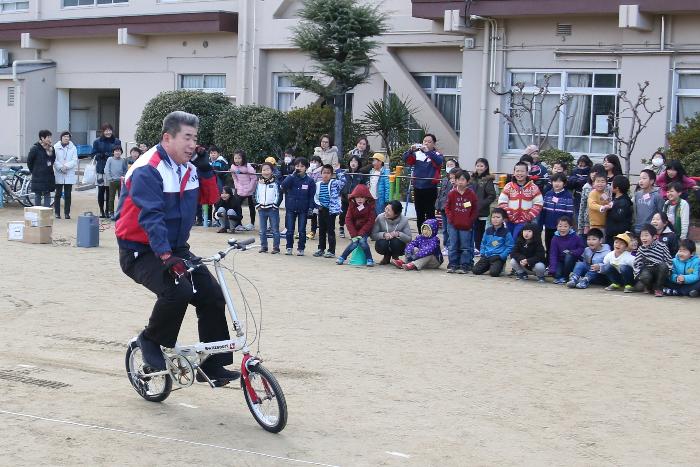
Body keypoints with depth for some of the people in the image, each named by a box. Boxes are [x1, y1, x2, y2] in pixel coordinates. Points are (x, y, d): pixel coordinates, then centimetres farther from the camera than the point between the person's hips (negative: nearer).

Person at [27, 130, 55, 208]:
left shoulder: (51, 148, 4)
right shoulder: (35, 149, -10)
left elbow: (53, 160, 7)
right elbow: (29, 161, -3)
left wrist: (51, 152, -9)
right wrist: (34, 171, 4)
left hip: (49, 177, 5)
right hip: (38, 178, -4)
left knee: (47, 195, 8)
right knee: (38, 195, 4)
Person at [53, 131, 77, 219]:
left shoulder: (73, 148, 4)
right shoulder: (55, 147, 1)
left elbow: (75, 161, -3)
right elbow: (54, 160, -4)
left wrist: (66, 166, -16)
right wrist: (61, 168, -16)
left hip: (69, 175, 1)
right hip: (58, 174, -1)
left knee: (68, 195, 3)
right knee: (58, 194, 3)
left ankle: (67, 213, 9)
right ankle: (57, 212, 8)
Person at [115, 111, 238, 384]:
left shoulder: (189, 170, 6)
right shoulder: (147, 171, -19)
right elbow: (151, 216, -30)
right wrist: (165, 256, -40)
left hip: (176, 249, 8)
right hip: (141, 251, -8)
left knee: (212, 295, -6)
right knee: (177, 292, -31)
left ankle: (212, 365, 5)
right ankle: (151, 341, -4)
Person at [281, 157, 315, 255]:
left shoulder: (309, 181, -2)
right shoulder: (291, 178, 1)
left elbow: (312, 196, 0)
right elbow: (284, 185, -18)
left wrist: (311, 208, -8)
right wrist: (293, 175, -20)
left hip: (303, 210, -1)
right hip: (290, 209, 1)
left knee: (302, 231, 4)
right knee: (289, 230, 5)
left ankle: (301, 248, 14)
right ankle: (289, 247, 17)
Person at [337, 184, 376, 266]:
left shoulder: (370, 206, -9)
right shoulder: (352, 206, -2)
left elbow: (370, 221, -12)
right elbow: (348, 220, -6)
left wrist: (361, 233, -19)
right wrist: (353, 235, -16)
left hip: (365, 230, -1)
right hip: (355, 229, 1)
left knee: (362, 241, -27)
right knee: (354, 243, -21)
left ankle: (370, 259, -12)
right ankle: (342, 257, -3)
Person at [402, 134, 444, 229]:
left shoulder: (437, 154, 0)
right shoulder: (417, 153, 8)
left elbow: (439, 161, -21)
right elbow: (406, 159, -3)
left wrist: (428, 151, -31)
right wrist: (411, 150, -21)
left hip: (430, 188, -4)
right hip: (417, 187, 4)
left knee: (430, 214, -4)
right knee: (419, 214, 11)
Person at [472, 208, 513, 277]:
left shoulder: (506, 232, -5)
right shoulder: (488, 231, 9)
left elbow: (509, 247, -5)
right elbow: (483, 243, 19)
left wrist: (501, 256, -14)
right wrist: (482, 253, 3)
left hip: (498, 258, -5)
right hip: (486, 256, 5)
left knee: (493, 273, -29)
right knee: (475, 270, -11)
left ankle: (500, 266, 7)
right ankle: (489, 266, 16)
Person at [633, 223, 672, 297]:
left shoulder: (662, 246, -9)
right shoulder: (641, 249, -3)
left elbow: (669, 260, -4)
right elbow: (637, 263, 0)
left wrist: (667, 271, -13)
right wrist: (637, 274, -11)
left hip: (659, 271, 0)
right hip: (647, 269, 0)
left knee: (663, 265, -34)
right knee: (645, 277, -35)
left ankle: (658, 289, -18)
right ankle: (650, 287, 4)